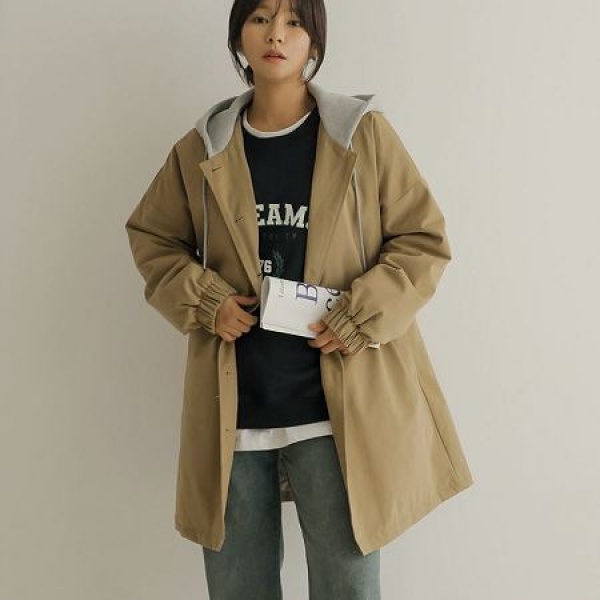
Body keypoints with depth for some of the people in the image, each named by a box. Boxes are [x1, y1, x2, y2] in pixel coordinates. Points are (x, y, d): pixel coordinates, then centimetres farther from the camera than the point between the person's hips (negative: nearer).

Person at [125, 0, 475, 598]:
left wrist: (362, 316, -13)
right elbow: (151, 237, 15)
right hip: (233, 407, 3)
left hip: (338, 403, -2)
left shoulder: (364, 134, -3)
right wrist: (202, 300, -3)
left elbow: (424, 241, 0)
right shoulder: (202, 149, 4)